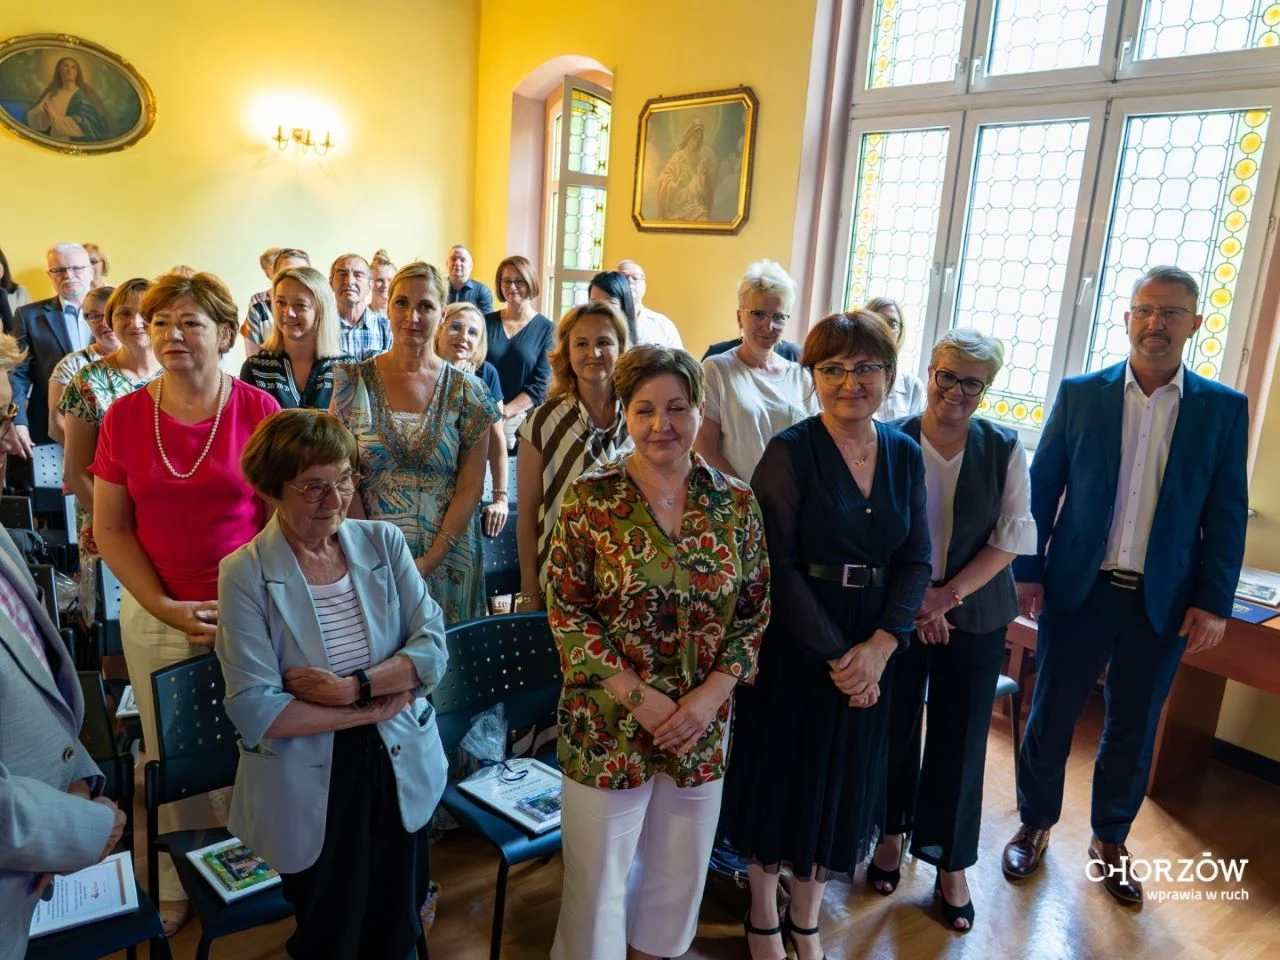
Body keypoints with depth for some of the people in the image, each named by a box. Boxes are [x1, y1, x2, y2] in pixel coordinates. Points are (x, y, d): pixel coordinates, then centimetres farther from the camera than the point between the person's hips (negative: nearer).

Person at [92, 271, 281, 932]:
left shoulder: (258, 411, -6)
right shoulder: (124, 417, 0)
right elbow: (110, 529, 2)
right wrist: (168, 608, -7)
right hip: (156, 612, 2)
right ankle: (177, 884, 33)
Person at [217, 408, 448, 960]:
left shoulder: (383, 543, -3)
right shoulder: (245, 574, -13)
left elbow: (433, 647, -9)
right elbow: (256, 712, -19)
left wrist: (352, 687, -21)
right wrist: (373, 709, -16)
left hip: (399, 771, 3)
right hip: (309, 787, -3)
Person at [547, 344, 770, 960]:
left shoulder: (735, 503, -3)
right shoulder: (590, 498, -10)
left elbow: (755, 612, 1)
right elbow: (566, 611, -10)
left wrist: (712, 692, -11)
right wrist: (639, 696, -15)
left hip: (703, 726, 3)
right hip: (608, 723, -3)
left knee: (679, 874, 20)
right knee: (599, 876, 12)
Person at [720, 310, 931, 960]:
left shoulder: (905, 455, 2)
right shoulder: (790, 451, -12)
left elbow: (916, 560, 1)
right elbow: (777, 564, -16)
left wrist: (879, 645, -12)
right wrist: (833, 652, -17)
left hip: (870, 654, 5)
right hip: (792, 648, -4)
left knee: (842, 783, 17)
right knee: (778, 775, 11)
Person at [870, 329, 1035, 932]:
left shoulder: (1004, 449, -2)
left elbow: (1013, 536, -3)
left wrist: (950, 594, -13)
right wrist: (913, 598, -12)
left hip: (974, 618, 1)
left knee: (960, 739, 9)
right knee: (896, 727, 11)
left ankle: (951, 862, 27)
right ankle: (893, 832, 35)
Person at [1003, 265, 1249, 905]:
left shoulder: (1224, 409, 1)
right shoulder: (1080, 394, -1)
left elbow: (1227, 514, 1)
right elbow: (1041, 489, 1)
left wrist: (1213, 602, -4)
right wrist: (1028, 574, -3)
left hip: (1164, 603, 1)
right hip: (1078, 589, 0)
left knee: (1133, 730, 14)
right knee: (1051, 715, 10)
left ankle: (1110, 841, 35)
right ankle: (1034, 825, 31)